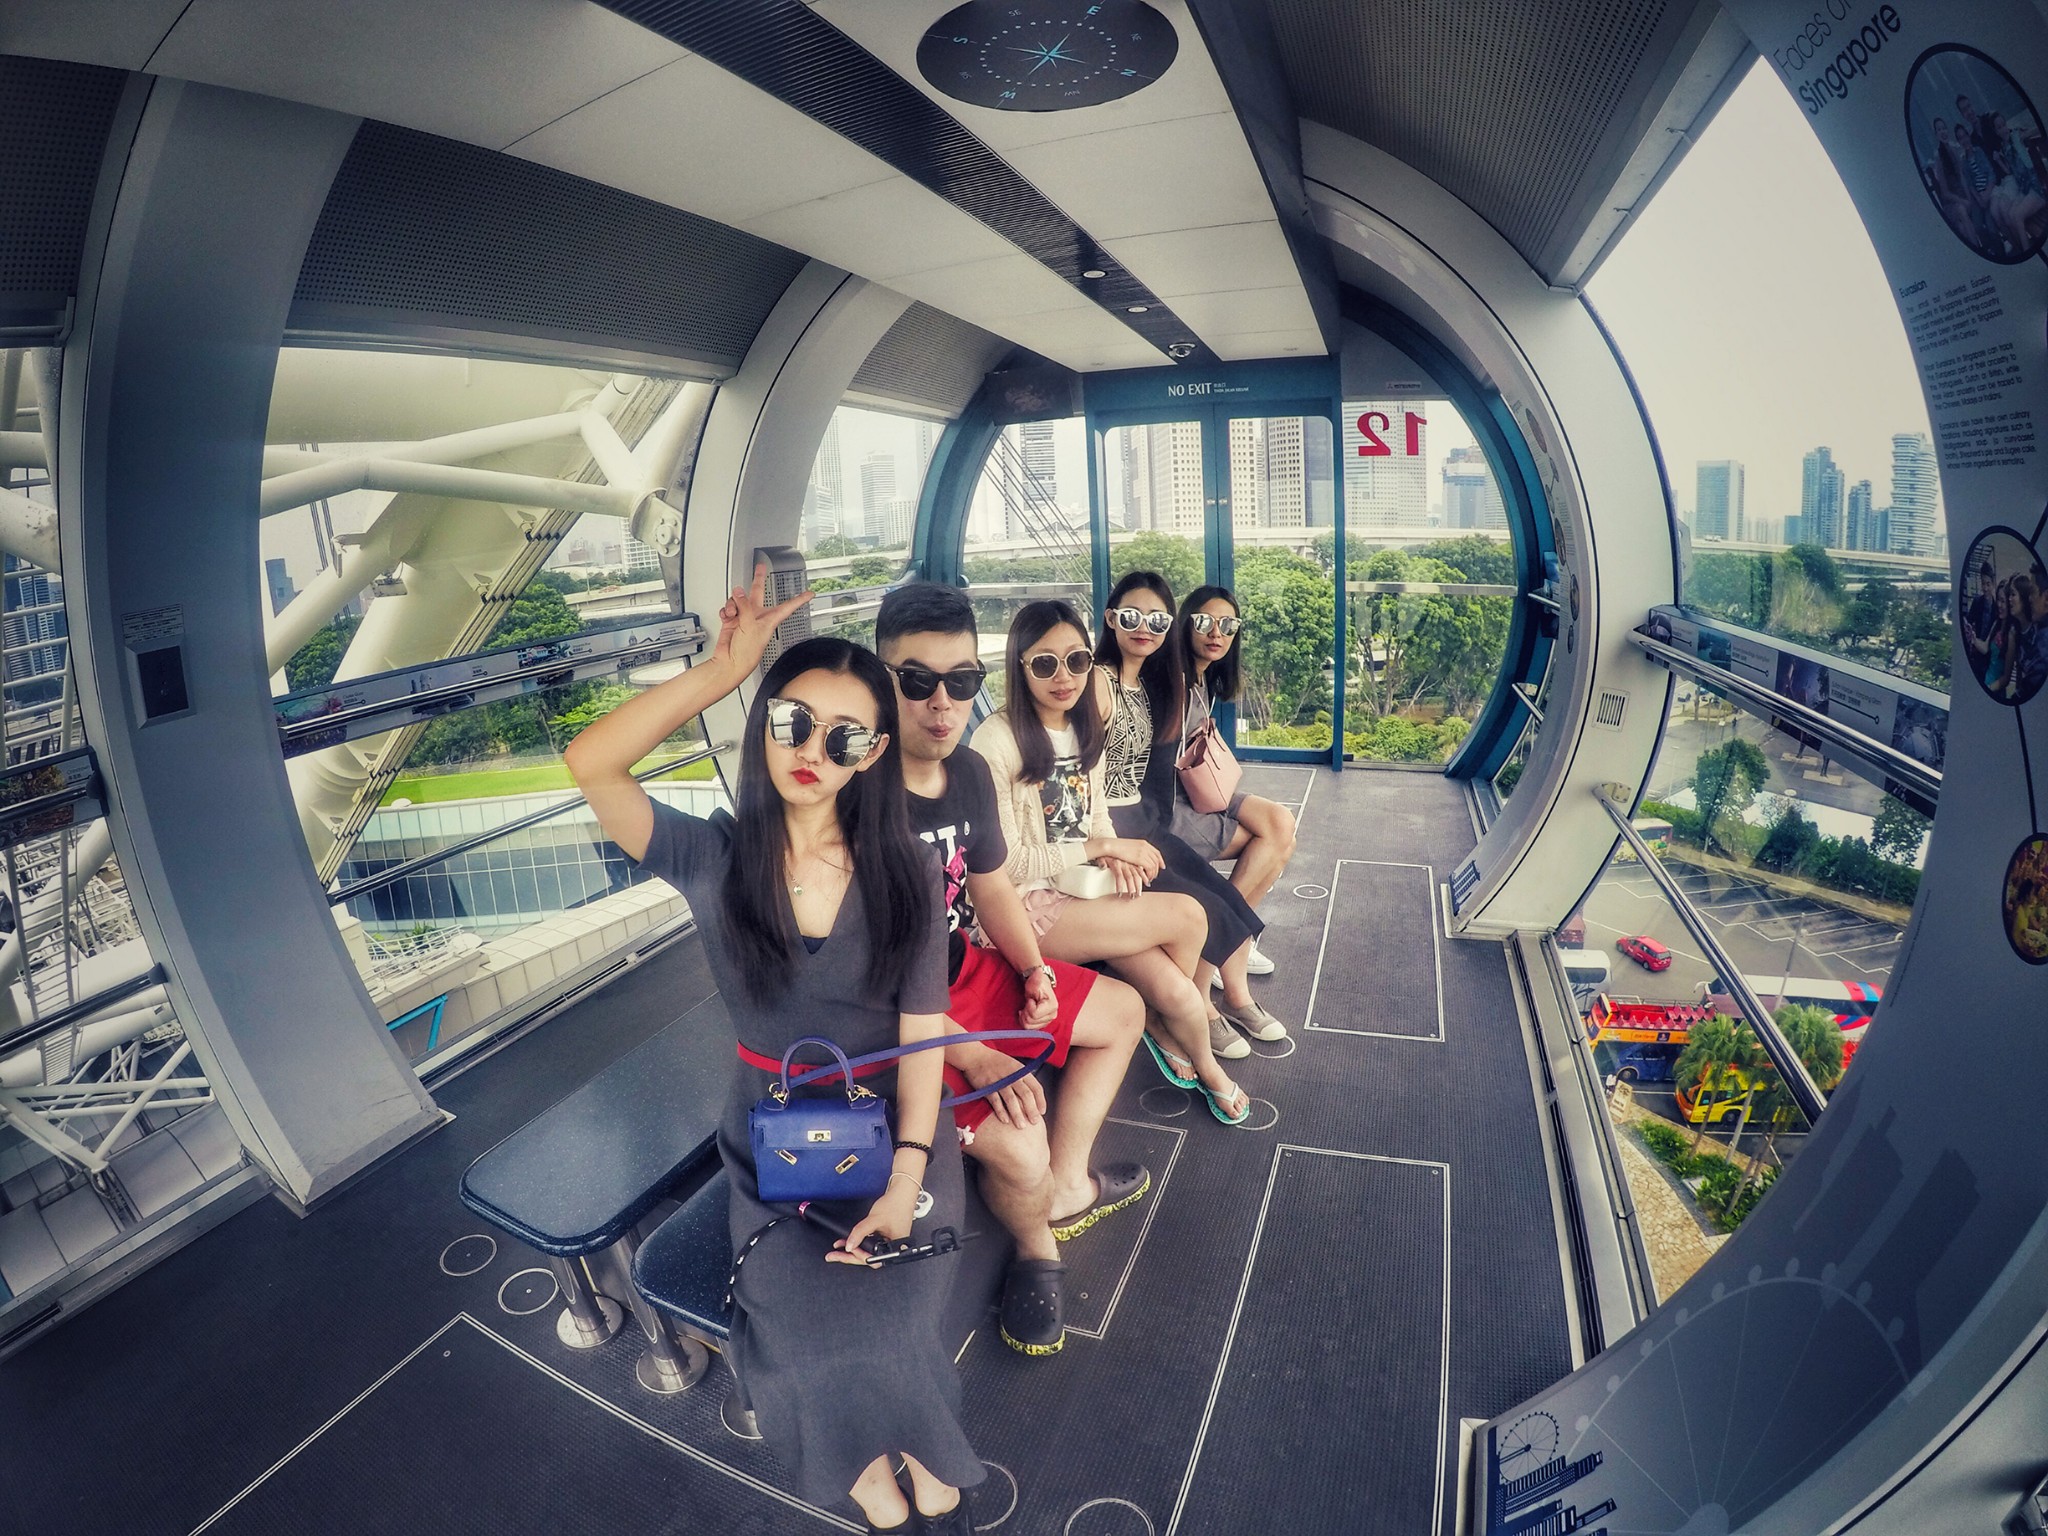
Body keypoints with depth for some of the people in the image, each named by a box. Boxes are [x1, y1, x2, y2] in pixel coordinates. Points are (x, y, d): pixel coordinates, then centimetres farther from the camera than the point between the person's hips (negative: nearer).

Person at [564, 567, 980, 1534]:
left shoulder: (905, 873, -6)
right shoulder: (713, 858, -8)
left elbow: (922, 1031, -8)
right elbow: (591, 763, -23)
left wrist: (905, 1178, -18)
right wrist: (725, 668, -24)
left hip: (895, 1127, 0)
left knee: (874, 1324, -21)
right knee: (813, 1330, -21)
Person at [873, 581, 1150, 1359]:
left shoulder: (969, 772, -1)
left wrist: (1034, 970, -6)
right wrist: (970, 1055, -27)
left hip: (968, 973, 9)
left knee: (1122, 1012, 16)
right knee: (1018, 1150, -26)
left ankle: (1067, 1187, 28)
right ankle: (1037, 1247, 12)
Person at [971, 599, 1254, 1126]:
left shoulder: (1084, 727, 9)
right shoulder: (996, 740, -17)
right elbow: (1004, 864, -16)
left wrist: (1116, 857, -5)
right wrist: (1102, 846, -12)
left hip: (1085, 888, 7)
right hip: (1028, 907, -6)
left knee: (1173, 991, -18)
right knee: (1188, 915, -18)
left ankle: (1204, 1065, 18)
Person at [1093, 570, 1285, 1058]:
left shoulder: (1151, 683, 10)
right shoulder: (1098, 681, -16)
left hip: (1140, 821, 8)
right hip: (1105, 829, -8)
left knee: (1232, 899, -1)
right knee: (1206, 911, -12)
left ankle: (1237, 998, 20)